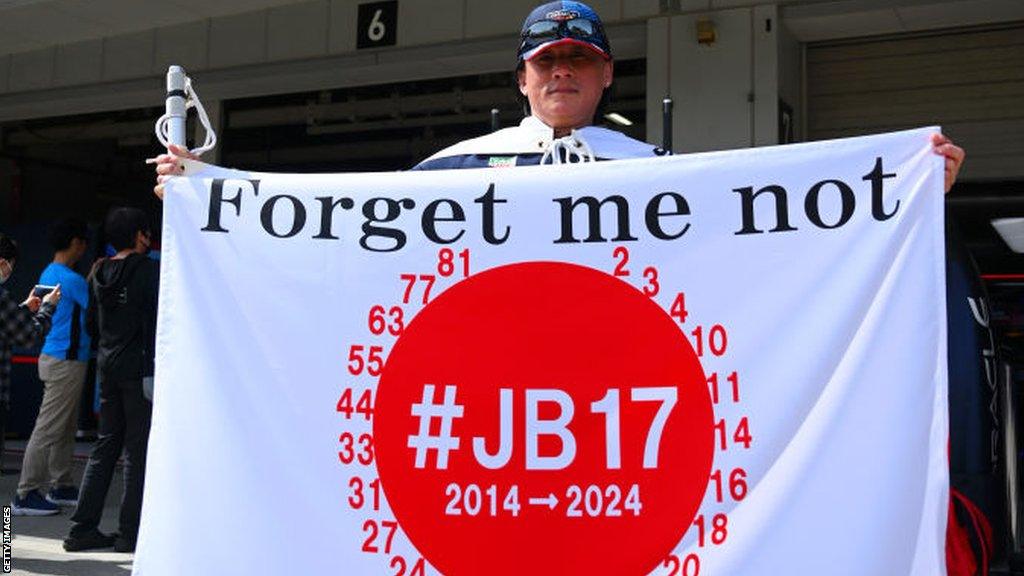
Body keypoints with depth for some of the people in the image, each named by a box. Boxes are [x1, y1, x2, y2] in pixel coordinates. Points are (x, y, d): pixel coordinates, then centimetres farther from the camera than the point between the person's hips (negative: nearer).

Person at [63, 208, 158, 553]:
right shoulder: (149, 270, -10)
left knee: (106, 445, 13)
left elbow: (92, 325, 15)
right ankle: (131, 532, 2)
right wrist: (153, 368, -16)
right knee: (138, 449, -1)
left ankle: (83, 528, 14)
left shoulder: (100, 274, 12)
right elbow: (154, 321, -16)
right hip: (138, 367, -7)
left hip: (107, 367, 7)